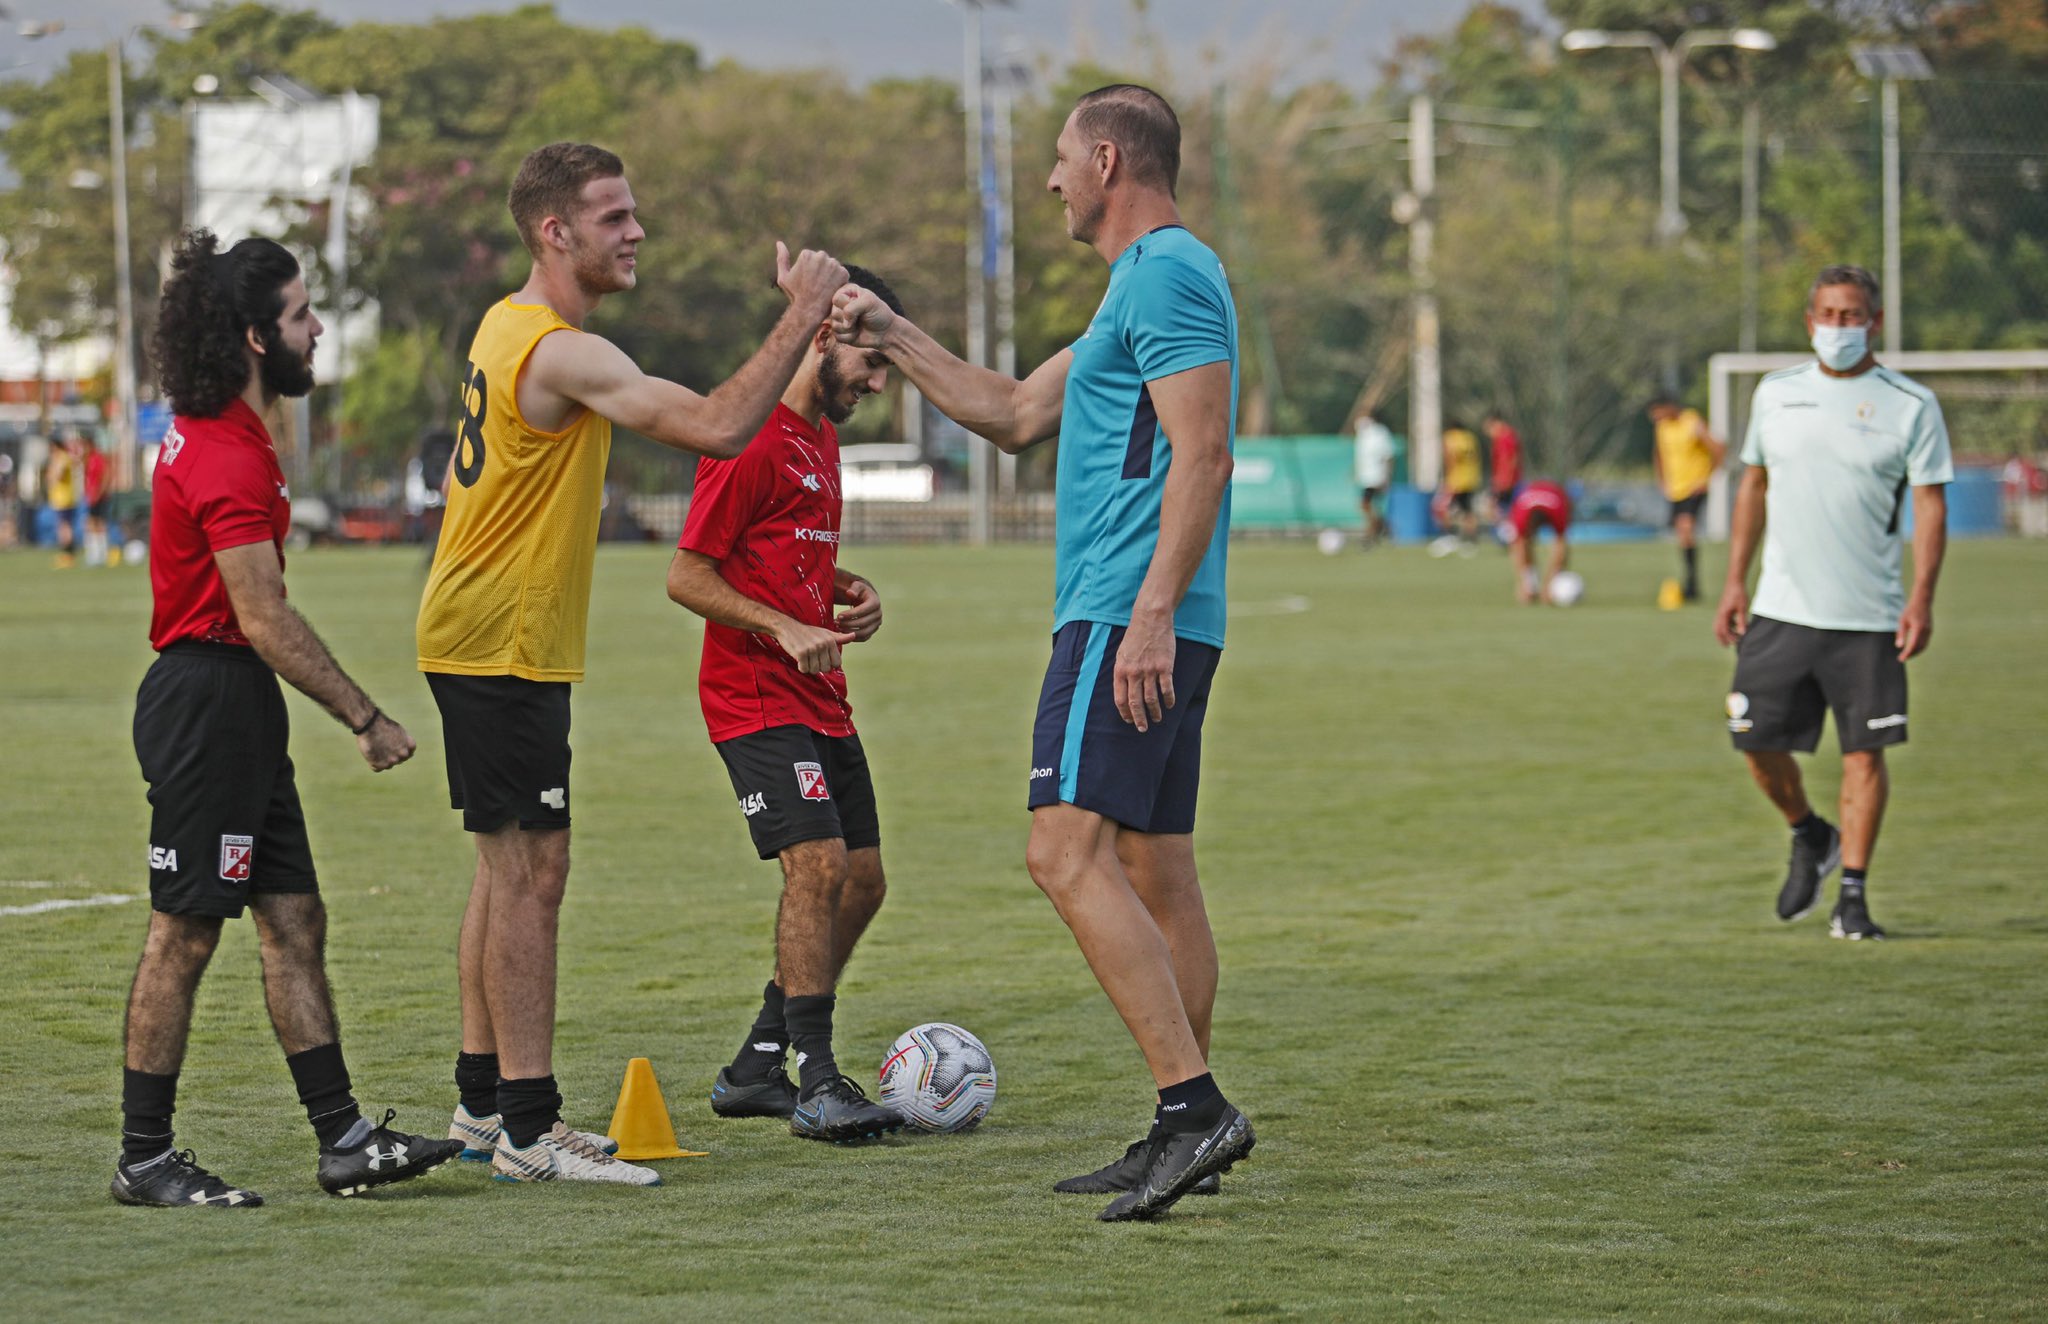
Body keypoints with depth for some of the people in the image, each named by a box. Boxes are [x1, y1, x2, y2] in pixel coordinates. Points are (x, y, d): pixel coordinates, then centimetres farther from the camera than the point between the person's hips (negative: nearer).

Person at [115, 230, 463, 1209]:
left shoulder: (219, 435, 13)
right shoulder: (227, 460, -19)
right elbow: (267, 622, -20)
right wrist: (365, 718, -16)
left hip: (237, 711, 10)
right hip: (209, 702, -10)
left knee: (294, 922, 8)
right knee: (184, 933, -4)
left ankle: (342, 1138, 9)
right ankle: (144, 1157, 2)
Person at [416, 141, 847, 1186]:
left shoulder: (510, 326, 13)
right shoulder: (562, 353, -20)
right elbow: (718, 428, -28)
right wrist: (801, 316, -19)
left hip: (476, 638, 10)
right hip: (506, 648, -10)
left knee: (508, 867, 15)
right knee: (530, 872, -9)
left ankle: (483, 1101, 21)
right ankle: (528, 1129, -9)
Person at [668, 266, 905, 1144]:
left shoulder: (821, 436, 16)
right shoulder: (753, 438, -14)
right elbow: (687, 577, -15)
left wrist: (849, 595, 8)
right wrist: (785, 629, -24)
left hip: (820, 700, 10)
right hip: (756, 698, -10)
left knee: (861, 882, 8)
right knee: (819, 864, -19)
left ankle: (754, 1070, 17)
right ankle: (817, 1085, -16)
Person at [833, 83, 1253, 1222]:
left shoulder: (1168, 274, -10)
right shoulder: (1153, 282, 23)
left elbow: (1203, 455, -20)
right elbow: (1018, 416, 31)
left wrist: (1151, 611, -26)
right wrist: (894, 339, 30)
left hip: (1126, 618, -11)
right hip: (1142, 626, 11)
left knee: (1068, 853, -17)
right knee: (1155, 871, 10)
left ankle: (1195, 1103, -22)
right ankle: (1186, 1132, 12)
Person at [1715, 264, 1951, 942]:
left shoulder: (1911, 404, -1)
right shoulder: (1776, 393, 9)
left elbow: (1930, 504, -2)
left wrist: (1921, 599, -12)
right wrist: (1734, 582, 11)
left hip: (1868, 617, -3)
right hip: (1779, 608, 3)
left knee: (1865, 753, -5)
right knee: (1759, 742, 1)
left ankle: (1852, 894, 4)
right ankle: (1810, 837, 29)